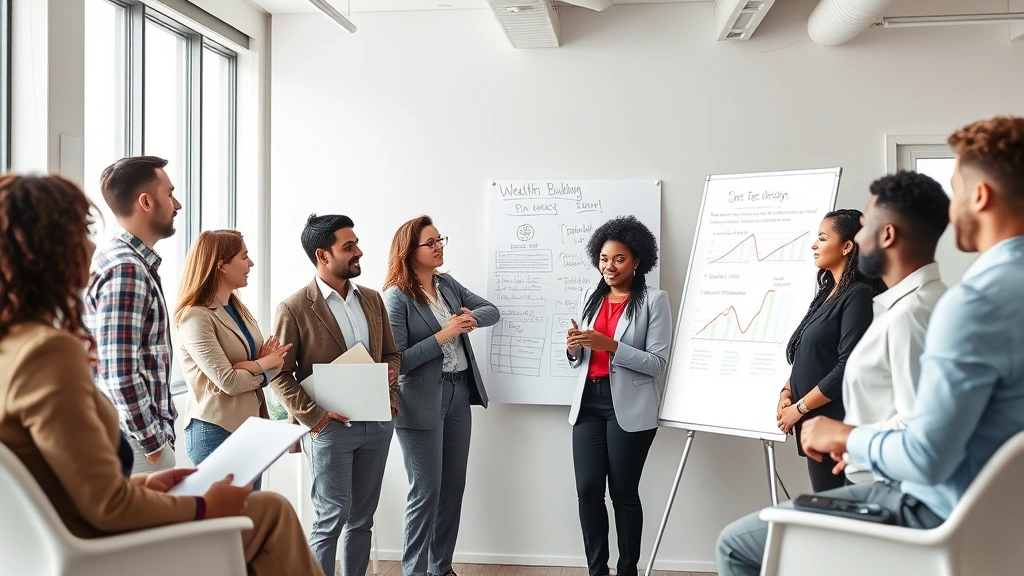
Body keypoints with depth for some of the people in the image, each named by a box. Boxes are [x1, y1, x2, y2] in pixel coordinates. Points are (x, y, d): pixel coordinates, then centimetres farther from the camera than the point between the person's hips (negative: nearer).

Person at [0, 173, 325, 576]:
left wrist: (141, 483, 12)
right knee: (272, 512, 6)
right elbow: (107, 506, -24)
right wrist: (203, 507, -10)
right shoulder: (49, 351, -25)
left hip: (65, 542, 9)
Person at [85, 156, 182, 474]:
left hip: (147, 433, 9)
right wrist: (153, 442, -16)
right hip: (137, 444, -9)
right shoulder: (126, 270, -18)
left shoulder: (134, 263, 12)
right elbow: (119, 375, -24)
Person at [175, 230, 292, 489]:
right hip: (216, 431, -8)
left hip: (250, 426, 8)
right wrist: (261, 365, -4)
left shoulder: (238, 309, 11)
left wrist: (249, 367, -15)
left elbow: (274, 362, 7)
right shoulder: (196, 317, -16)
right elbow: (228, 381, -21)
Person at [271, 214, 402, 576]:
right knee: (332, 518, -1)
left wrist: (391, 386, -2)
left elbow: (392, 353, 16)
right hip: (331, 427, -5)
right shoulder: (294, 309, -9)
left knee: (362, 518, 13)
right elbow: (279, 374, -8)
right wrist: (313, 415, -17)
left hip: (377, 423, 6)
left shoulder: (372, 299, 9)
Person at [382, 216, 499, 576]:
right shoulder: (397, 296, -13)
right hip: (422, 402, -7)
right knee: (426, 492, 0)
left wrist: (473, 317, -11)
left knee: (454, 486, 13)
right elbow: (396, 360, -18)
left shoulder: (448, 284, 8)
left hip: (459, 394, 7)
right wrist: (442, 335, -22)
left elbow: (493, 311, 11)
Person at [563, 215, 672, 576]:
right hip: (589, 402, 5)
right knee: (588, 490, 2)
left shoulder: (654, 300, -5)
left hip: (629, 407, -5)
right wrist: (573, 346, -8)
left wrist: (610, 345, -21)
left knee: (623, 492, 3)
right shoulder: (590, 296, 11)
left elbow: (657, 363, -12)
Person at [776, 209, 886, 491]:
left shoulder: (859, 295, -11)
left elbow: (848, 369, -18)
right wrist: (787, 392, 3)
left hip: (835, 424, -8)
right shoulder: (828, 293, 16)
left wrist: (799, 407, -12)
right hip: (816, 422, 8)